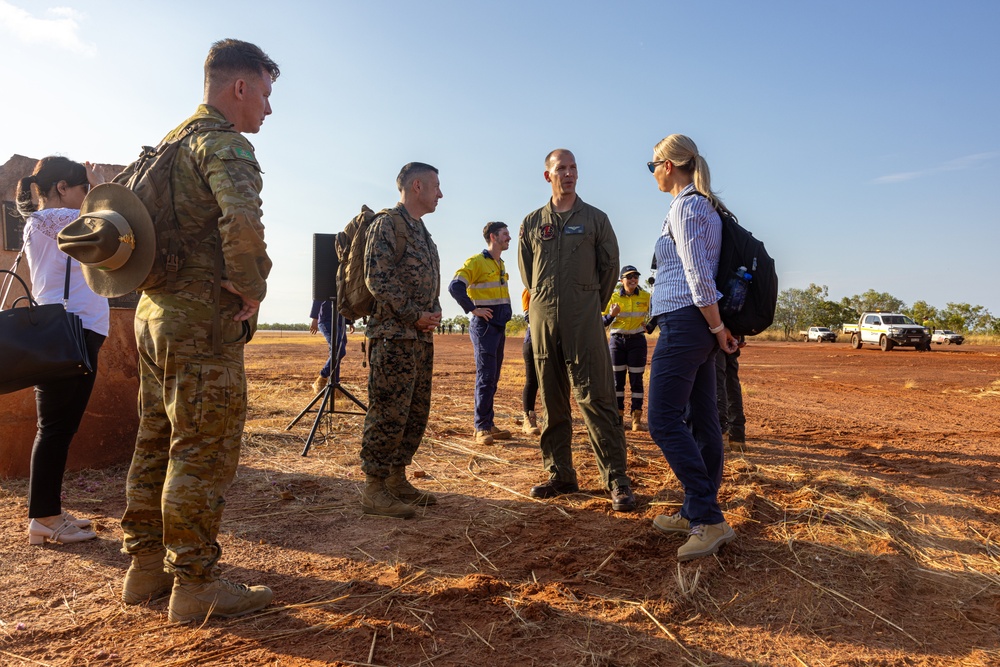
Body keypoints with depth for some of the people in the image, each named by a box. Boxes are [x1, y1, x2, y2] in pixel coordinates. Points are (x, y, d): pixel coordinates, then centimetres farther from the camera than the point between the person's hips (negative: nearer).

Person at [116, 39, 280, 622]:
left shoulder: (170, 143, 19)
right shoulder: (225, 143, -12)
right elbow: (242, 220, -32)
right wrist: (252, 290, -18)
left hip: (155, 313, 10)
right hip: (204, 323, -10)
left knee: (158, 444, 15)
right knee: (204, 452, -3)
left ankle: (146, 566, 26)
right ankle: (194, 584, 7)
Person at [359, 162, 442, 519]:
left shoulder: (422, 232, 20)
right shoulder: (387, 224, -8)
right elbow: (378, 279, -17)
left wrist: (433, 312, 5)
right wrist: (415, 315, -15)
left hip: (421, 336, 9)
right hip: (393, 335, -9)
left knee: (417, 412, 12)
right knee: (389, 413, -7)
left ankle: (397, 479, 23)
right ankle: (373, 489, 3)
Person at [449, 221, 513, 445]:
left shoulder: (501, 265, 16)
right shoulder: (476, 262, -10)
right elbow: (455, 287, -21)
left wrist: (505, 316, 16)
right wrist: (473, 309, -19)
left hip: (499, 327, 8)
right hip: (484, 326, -8)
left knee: (493, 378, 10)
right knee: (486, 377, -8)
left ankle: (489, 424, 17)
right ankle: (482, 427, -2)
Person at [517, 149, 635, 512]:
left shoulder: (595, 219, 7)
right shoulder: (532, 222, 13)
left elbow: (610, 265, 10)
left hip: (584, 320, -3)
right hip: (543, 318, 3)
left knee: (596, 398, -8)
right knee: (552, 401, 6)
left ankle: (617, 479, -2)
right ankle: (560, 475, 15)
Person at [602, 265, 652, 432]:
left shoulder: (645, 296, 0)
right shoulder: (613, 296, -2)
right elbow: (603, 322, 1)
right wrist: (611, 315, -19)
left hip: (637, 340, 0)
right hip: (617, 340, 0)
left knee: (636, 380, 0)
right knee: (617, 380, 3)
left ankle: (637, 419, 5)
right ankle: (618, 418, 11)